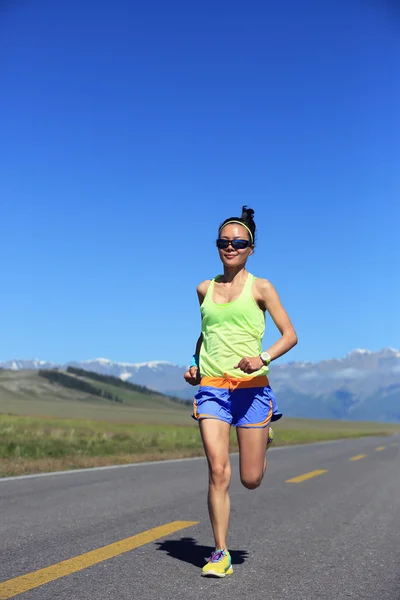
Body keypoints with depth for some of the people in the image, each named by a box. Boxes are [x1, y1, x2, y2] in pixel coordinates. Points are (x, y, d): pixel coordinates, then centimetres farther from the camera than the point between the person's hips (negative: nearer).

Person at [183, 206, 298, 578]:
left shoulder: (260, 288, 1)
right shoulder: (205, 289, 11)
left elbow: (290, 335, -2)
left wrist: (263, 358, -20)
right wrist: (195, 364, 12)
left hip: (251, 388, -2)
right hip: (211, 388, 2)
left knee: (251, 480, 4)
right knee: (218, 471, -8)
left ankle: (264, 436, 38)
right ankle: (221, 554, 5)